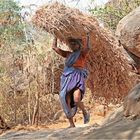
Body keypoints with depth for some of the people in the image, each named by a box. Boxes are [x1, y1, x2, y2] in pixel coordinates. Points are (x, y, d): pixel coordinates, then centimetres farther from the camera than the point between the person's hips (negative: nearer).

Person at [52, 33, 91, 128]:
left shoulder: (82, 53, 6)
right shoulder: (68, 54, 18)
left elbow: (87, 47, -16)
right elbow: (54, 47, 21)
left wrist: (88, 36, -9)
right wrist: (56, 36, 23)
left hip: (78, 79, -5)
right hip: (67, 78, 5)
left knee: (76, 100, -24)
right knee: (67, 103, -4)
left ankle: (85, 113, 7)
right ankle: (72, 124, 4)